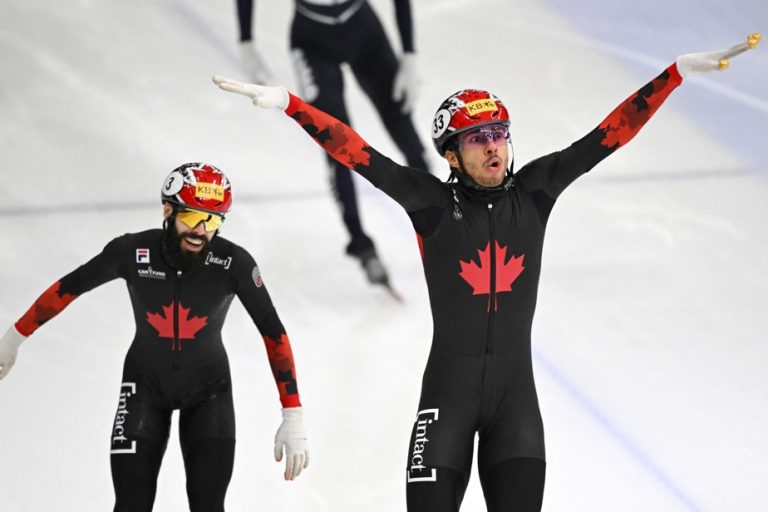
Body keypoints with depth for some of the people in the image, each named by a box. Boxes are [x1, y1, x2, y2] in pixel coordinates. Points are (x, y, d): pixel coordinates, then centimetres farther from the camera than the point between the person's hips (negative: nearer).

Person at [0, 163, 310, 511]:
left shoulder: (233, 262, -23)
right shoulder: (132, 252, -22)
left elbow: (274, 335, -16)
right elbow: (67, 288, -6)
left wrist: (293, 418, -18)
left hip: (209, 388, 0)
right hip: (145, 386, 0)